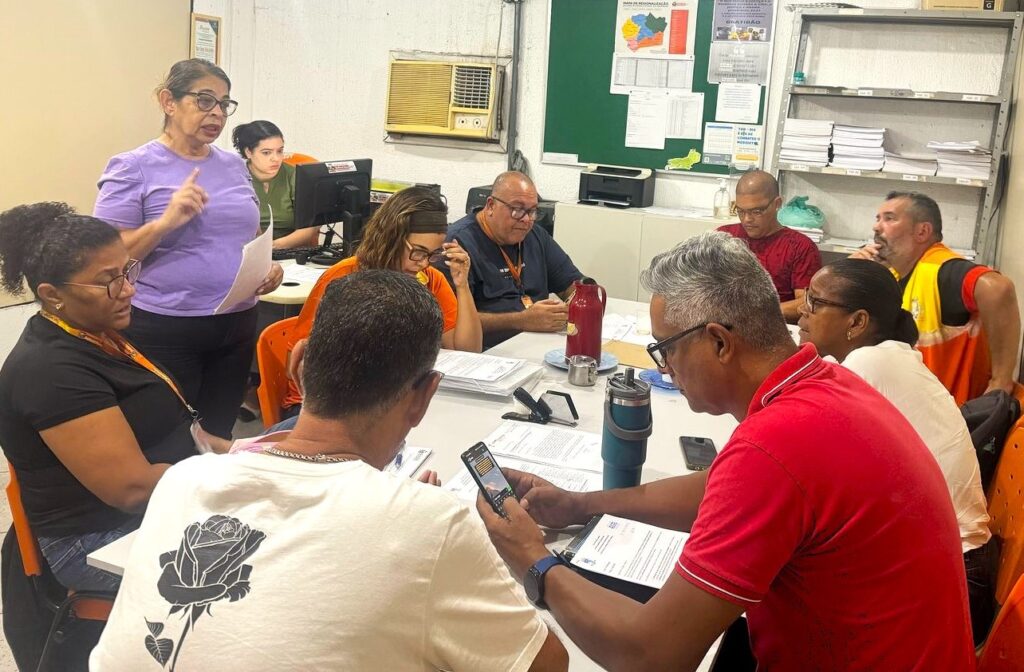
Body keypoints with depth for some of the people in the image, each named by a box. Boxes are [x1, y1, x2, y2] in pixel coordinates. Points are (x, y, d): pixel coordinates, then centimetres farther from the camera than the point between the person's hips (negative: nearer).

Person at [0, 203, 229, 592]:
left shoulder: (91, 336, 7)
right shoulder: (52, 371, -22)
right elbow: (134, 488, -25)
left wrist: (227, 450, 1)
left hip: (160, 509, 10)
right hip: (103, 540, -10)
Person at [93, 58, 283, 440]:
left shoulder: (235, 166, 11)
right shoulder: (134, 167, -6)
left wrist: (269, 266, 0)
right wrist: (165, 222, -24)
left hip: (236, 326, 5)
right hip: (163, 331, -5)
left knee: (218, 440, 14)